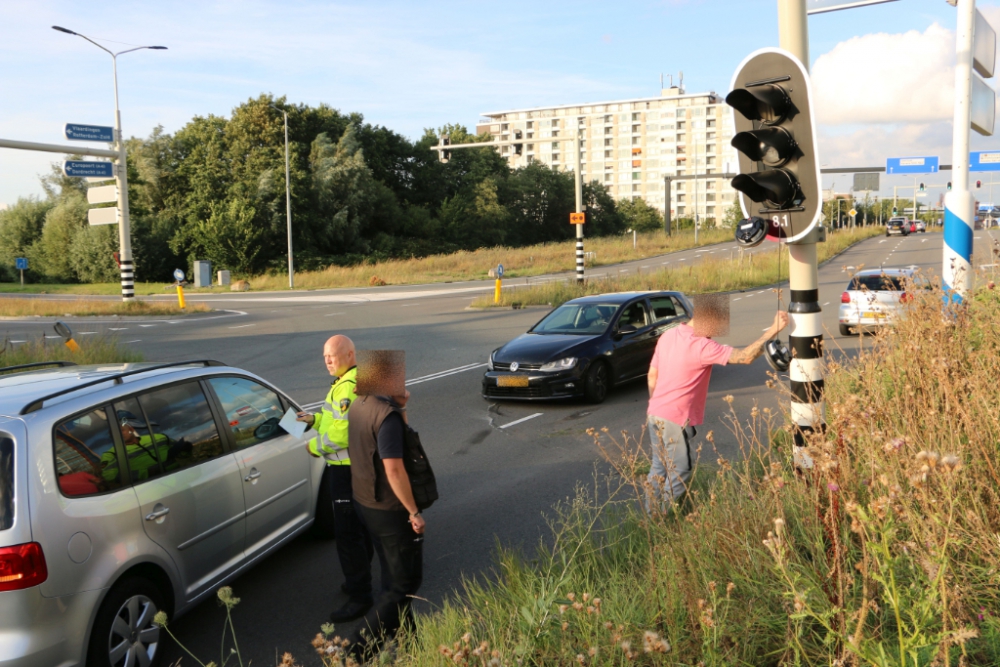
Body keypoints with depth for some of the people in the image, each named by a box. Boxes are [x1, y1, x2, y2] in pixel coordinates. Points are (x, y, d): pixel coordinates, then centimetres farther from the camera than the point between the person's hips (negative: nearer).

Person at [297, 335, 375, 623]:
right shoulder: (349, 381, 12)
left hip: (348, 469, -11)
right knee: (359, 528, 21)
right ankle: (360, 580, 36)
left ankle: (359, 596, 1)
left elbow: (342, 432, -26)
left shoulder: (349, 386, -23)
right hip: (357, 466, 11)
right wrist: (316, 419, 5)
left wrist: (315, 446, -12)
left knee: (347, 533, -5)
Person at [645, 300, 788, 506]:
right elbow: (745, 357, -24)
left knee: (659, 467, 20)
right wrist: (774, 330, -20)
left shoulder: (667, 336, 5)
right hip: (675, 420, -8)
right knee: (679, 474, 5)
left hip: (654, 414, 8)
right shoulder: (702, 347, -20)